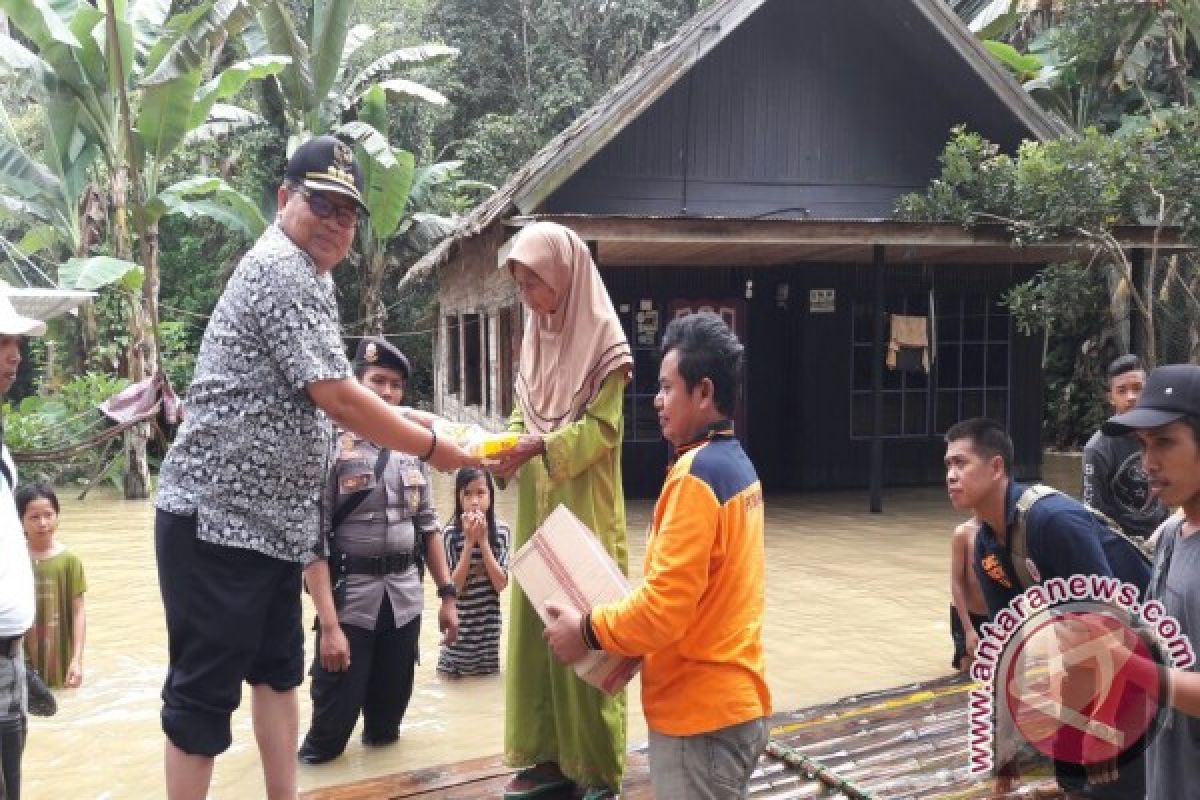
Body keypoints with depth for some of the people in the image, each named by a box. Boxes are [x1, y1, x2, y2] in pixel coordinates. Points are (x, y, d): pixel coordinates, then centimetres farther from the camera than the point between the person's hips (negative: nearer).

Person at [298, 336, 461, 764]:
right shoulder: (331, 447, -10)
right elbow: (313, 541, -14)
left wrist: (447, 594, 8)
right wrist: (328, 625, -19)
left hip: (405, 601, 5)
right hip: (349, 599, -5)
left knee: (388, 720, 15)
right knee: (331, 726, 3)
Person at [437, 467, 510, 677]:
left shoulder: (501, 531, -5)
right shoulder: (451, 533, -11)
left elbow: (501, 584, -10)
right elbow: (453, 587, -14)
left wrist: (483, 541, -17)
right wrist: (470, 542, -20)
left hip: (489, 627, 2)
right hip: (460, 626, -2)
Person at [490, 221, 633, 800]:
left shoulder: (602, 339, -9)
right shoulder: (534, 338, 11)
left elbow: (603, 427, -14)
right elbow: (524, 415, 13)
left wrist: (542, 447, -26)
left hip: (584, 509, -7)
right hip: (537, 507, 7)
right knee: (536, 625, 8)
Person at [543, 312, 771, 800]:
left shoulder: (695, 477, -21)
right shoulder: (736, 464, 8)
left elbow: (663, 606, -24)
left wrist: (588, 631, -10)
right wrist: (637, 645, 11)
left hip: (701, 714, -9)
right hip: (734, 700, 9)